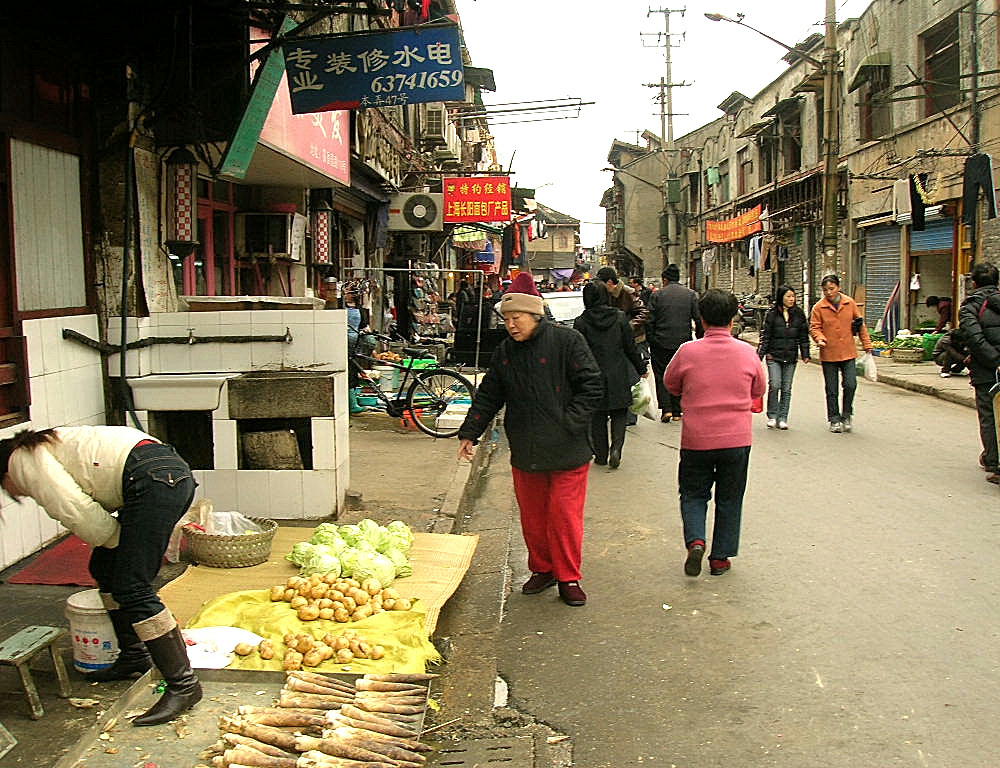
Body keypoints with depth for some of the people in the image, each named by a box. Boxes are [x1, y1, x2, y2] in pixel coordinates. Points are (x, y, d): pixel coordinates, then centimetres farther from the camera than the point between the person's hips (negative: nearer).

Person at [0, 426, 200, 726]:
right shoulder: (46, 448, 32)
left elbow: (74, 511, -6)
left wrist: (119, 542, 7)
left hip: (154, 478, -10)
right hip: (173, 474, 10)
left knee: (132, 589, -9)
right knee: (104, 568, 20)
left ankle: (183, 684, -7)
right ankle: (134, 656, 31)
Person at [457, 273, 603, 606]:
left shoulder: (566, 341, -8)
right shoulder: (505, 351, 9)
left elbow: (592, 387, -8)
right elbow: (488, 396, 16)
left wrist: (568, 423, -14)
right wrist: (469, 432, 10)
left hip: (567, 452, -5)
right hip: (525, 453, 5)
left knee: (565, 515, 0)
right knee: (532, 516, 13)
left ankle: (568, 578, 15)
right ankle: (542, 569, 31)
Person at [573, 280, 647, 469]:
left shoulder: (581, 322, -9)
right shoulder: (620, 317, -5)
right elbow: (631, 348, 1)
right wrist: (641, 368, 14)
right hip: (618, 376, 1)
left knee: (597, 417, 12)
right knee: (619, 414, 13)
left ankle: (601, 455, 16)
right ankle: (616, 447, -6)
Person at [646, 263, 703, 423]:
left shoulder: (657, 295, -3)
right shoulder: (690, 294, 3)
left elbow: (650, 321, -5)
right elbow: (699, 319, -1)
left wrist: (650, 340, 2)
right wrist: (700, 338, 8)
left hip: (661, 343, -2)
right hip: (683, 342, 2)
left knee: (661, 375, 7)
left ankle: (666, 408, -6)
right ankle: (677, 412, 15)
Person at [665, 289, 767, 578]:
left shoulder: (687, 352, -10)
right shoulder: (747, 352, -6)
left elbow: (670, 384, 7)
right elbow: (759, 390, 9)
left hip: (696, 439, -1)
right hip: (737, 438, 1)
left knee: (693, 494, 16)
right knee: (729, 500, 15)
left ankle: (695, 540, -6)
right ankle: (720, 557, 21)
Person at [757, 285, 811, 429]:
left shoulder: (799, 314, 8)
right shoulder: (772, 314, 0)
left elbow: (804, 336, 13)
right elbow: (765, 336, 0)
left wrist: (805, 354, 8)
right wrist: (760, 355, -4)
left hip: (791, 357, 3)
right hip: (774, 356, -2)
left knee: (786, 389, 4)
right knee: (774, 385, -12)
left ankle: (782, 418, 11)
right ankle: (772, 416, 3)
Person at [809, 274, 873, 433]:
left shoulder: (850, 303, 2)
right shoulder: (819, 307, -5)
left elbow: (860, 324, 9)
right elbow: (814, 327, -4)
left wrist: (867, 344, 8)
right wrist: (819, 339, -25)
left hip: (848, 353, 1)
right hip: (828, 354, -1)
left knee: (851, 385, -6)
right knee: (831, 390, 6)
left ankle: (847, 415, 16)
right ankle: (834, 420, 19)